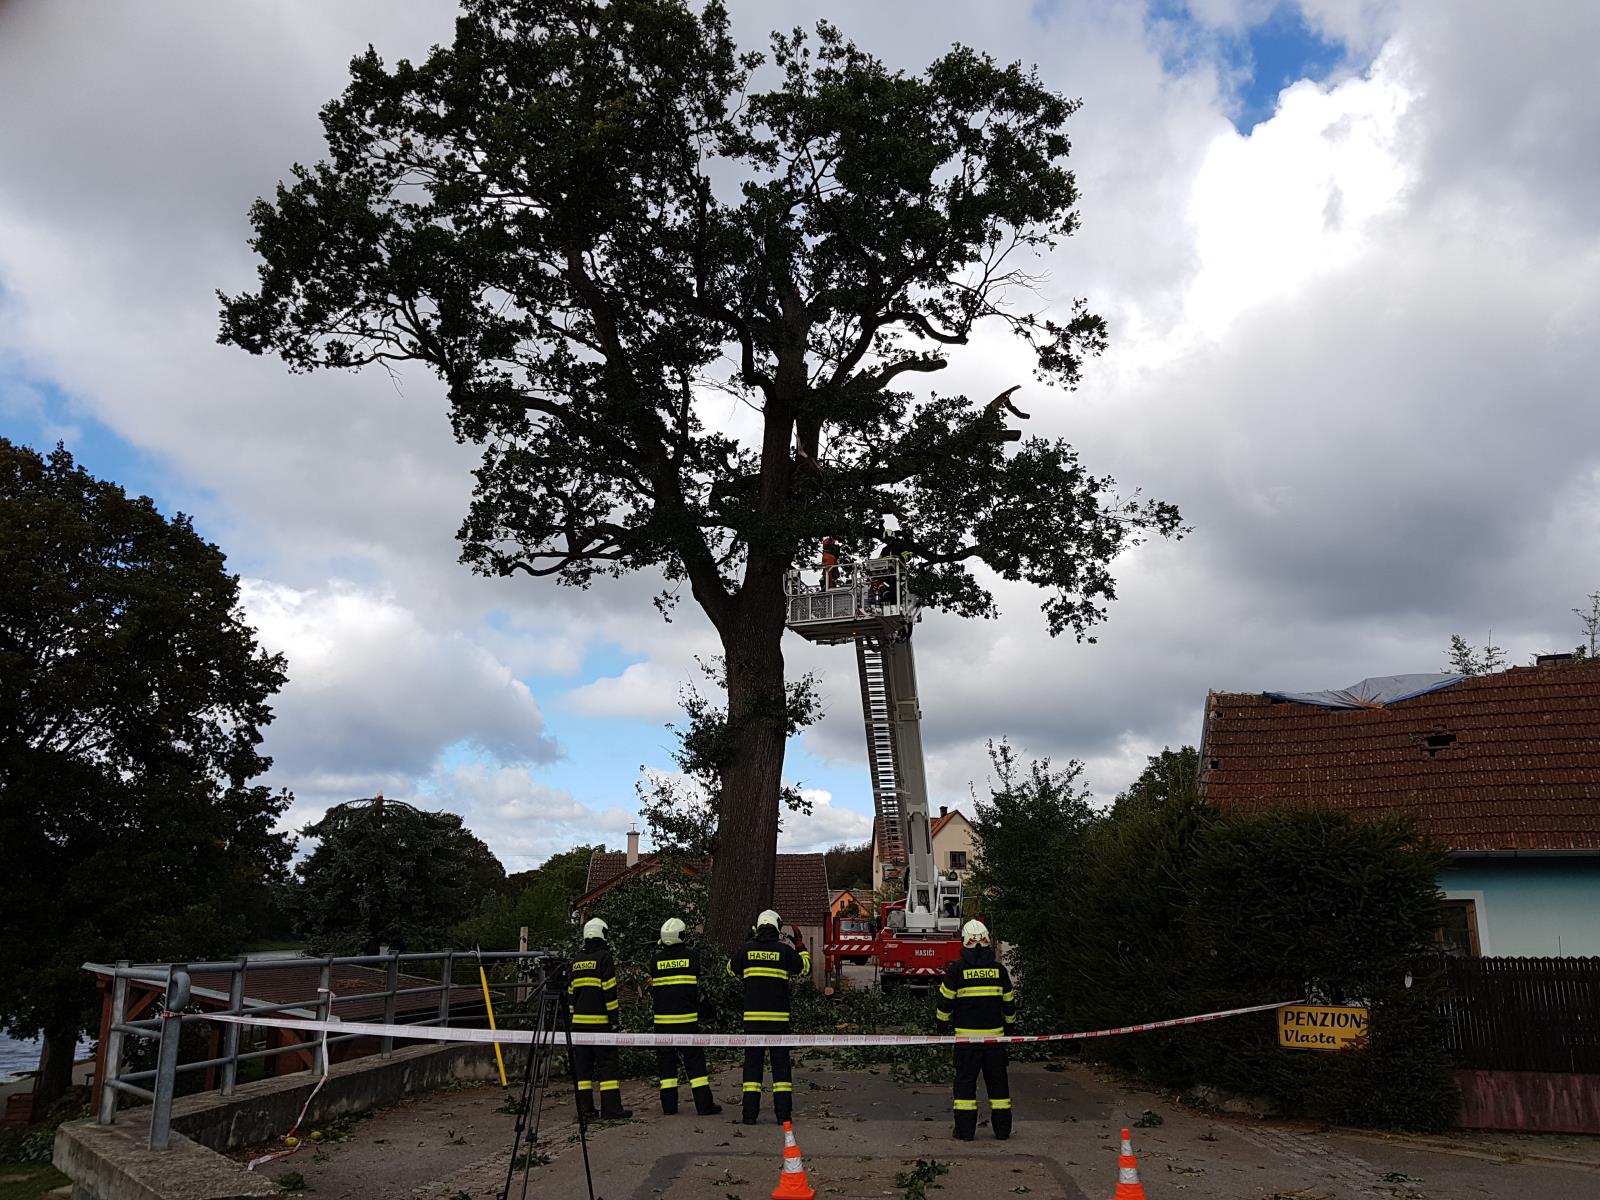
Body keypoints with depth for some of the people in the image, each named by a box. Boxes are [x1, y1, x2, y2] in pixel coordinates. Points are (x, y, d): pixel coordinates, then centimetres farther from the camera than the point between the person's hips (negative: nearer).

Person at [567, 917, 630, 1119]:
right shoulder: (603, 957, -6)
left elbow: (571, 992, 17)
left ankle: (585, 1106, 9)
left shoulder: (577, 960, 14)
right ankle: (611, 1107, -7)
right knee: (607, 1062, -4)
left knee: (583, 1063, 9)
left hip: (579, 1020, 6)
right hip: (600, 1021, -6)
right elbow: (609, 991, -12)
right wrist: (614, 1018, -9)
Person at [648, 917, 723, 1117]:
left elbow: (653, 989, 7)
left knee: (666, 1061, 10)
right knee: (694, 1059, 4)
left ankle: (669, 1104, 11)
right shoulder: (691, 955, -5)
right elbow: (695, 986, 6)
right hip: (687, 1018, -1)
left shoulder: (656, 960, -1)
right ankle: (704, 1104, 2)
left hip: (662, 1020, 2)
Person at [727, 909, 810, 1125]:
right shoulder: (784, 950, -3)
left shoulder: (747, 949, 2)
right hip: (778, 1016, -1)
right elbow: (805, 969, 11)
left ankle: (750, 1113, 6)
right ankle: (783, 1112, 4)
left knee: (752, 1062, 7)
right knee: (781, 1062, 6)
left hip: (752, 1016, 1)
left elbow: (732, 970, 20)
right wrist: (801, 947, 24)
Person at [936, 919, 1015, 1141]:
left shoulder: (957, 969, -6)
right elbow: (1009, 1001, 11)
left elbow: (945, 1000, 0)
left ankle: (965, 1129, 5)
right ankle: (1002, 1128, 14)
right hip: (994, 1034, 2)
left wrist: (943, 1022, 16)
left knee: (965, 1080, 5)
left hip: (966, 1034, -2)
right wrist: (1010, 1024, 26)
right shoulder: (999, 968, 2)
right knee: (997, 1080, 11)